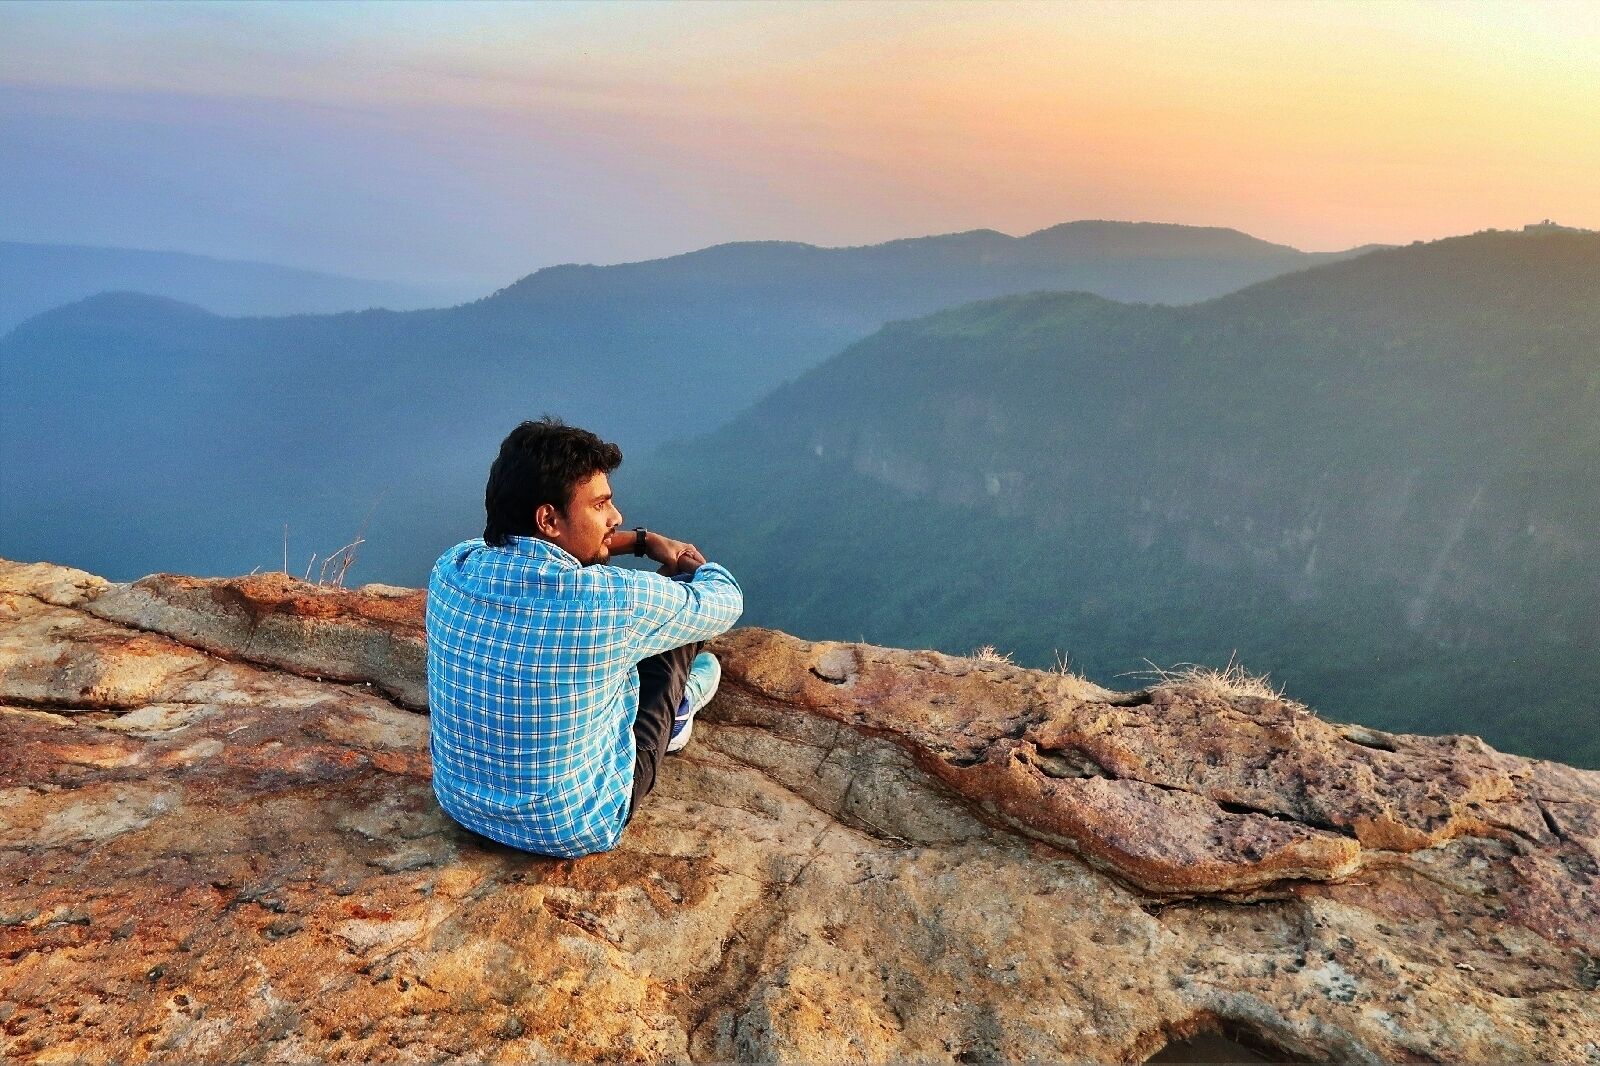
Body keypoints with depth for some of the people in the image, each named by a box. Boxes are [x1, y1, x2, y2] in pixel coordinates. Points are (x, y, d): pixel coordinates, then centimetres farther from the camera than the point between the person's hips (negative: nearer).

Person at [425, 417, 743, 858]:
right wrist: (693, 564, 12)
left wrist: (643, 540, 13)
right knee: (681, 607, 7)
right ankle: (674, 708, 40)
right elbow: (726, 599, -9)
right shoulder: (612, 600, -30)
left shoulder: (451, 566, -13)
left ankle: (677, 687, 47)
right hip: (572, 829, -5)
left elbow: (545, 543, 11)